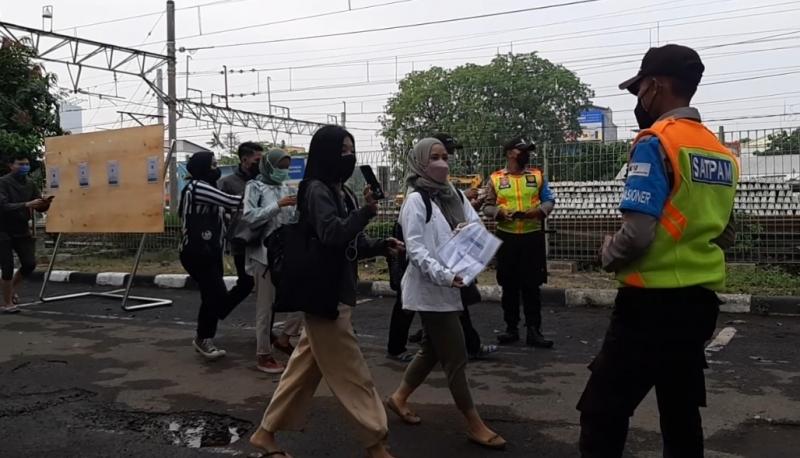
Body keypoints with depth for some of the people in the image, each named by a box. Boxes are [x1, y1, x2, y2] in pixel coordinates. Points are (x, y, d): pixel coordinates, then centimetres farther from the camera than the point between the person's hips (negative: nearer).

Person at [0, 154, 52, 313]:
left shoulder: (30, 184, 3)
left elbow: (39, 207, 0)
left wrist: (45, 203, -23)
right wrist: (26, 205, -37)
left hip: (22, 230, 5)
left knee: (30, 264, 1)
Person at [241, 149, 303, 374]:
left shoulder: (286, 187, 12)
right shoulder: (255, 187, -3)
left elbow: (292, 219, 14)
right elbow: (249, 216, -16)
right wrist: (278, 205, -20)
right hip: (265, 252, -6)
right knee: (266, 306, 1)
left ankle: (284, 338, 20)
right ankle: (263, 355, 13)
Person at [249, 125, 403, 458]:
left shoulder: (341, 191, 15)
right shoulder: (317, 190, -13)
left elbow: (352, 244, 16)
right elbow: (332, 235, -25)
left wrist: (382, 246, 0)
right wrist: (366, 212, -33)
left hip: (337, 292, 10)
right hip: (324, 294, -10)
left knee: (305, 367, 15)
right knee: (352, 373, -2)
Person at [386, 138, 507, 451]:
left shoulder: (454, 195, 9)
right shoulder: (416, 200, -13)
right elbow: (415, 249, -18)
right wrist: (444, 275, -28)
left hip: (449, 287, 8)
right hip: (430, 288, -8)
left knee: (432, 349, 19)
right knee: (455, 357, -2)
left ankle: (399, 397, 38)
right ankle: (475, 425, 9)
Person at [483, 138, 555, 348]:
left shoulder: (538, 175, 9)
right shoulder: (495, 178, 5)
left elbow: (549, 200, 7)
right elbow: (487, 206, 5)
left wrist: (539, 210, -13)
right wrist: (499, 212, -16)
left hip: (533, 236, 0)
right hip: (507, 237, 0)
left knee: (532, 285, 0)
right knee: (509, 286, 7)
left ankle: (533, 330, 6)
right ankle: (511, 328, 18)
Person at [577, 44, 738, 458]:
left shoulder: (656, 142, -13)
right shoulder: (722, 152, 11)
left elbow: (637, 234, -21)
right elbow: (726, 236, 19)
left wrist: (609, 256, -2)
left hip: (651, 302, -8)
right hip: (700, 301, 8)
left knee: (602, 415, -1)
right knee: (681, 415, 18)